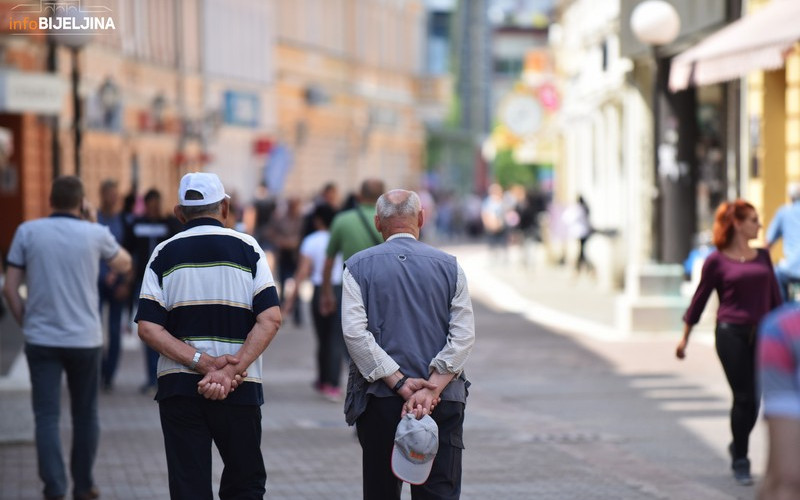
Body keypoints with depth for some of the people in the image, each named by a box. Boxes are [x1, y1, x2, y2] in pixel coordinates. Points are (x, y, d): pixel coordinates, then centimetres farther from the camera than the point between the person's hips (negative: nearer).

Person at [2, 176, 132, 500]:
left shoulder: (28, 231, -1)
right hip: (85, 339, 0)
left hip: (41, 339, 0)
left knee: (47, 416, 0)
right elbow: (123, 264, 18)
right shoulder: (95, 235, -2)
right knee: (85, 415, 15)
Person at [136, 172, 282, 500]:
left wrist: (203, 362, -11)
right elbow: (271, 318, -9)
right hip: (240, 388, 0)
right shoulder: (246, 248, 2)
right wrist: (232, 370, -14)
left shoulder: (164, 254, 4)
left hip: (177, 386, 1)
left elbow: (148, 328, -7)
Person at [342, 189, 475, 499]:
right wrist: (432, 388, -11)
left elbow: (354, 332, -9)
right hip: (443, 401, 0)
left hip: (379, 398, 0)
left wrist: (399, 383, -10)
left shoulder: (358, 267, 3)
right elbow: (464, 336, -5)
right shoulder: (449, 266, 5)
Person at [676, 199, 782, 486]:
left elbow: (775, 297, 16)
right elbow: (699, 299, 3)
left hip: (761, 334, 4)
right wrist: (685, 337, 6)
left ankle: (737, 447, 31)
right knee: (744, 398, -4)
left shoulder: (762, 256, 10)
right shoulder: (717, 261, -3)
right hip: (731, 333, -4)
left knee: (753, 399, 5)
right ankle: (740, 461, 11)